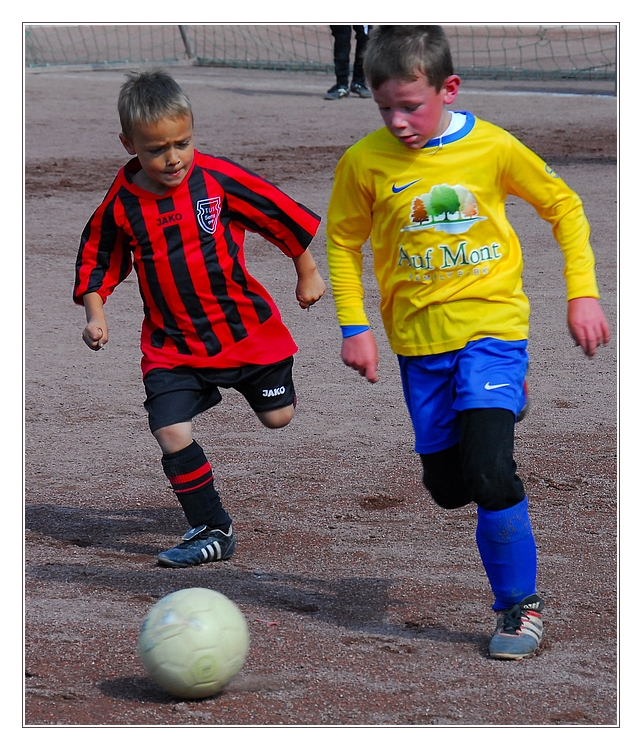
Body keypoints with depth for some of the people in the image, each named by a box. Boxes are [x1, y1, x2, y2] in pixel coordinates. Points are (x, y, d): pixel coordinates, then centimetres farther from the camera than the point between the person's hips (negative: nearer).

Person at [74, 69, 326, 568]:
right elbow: (97, 259, 7)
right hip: (172, 343, 1)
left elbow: (281, 215, -2)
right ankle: (212, 530, 4)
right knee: (171, 433, -13)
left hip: (243, 323, 0)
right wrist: (95, 314, -6)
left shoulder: (218, 178, -16)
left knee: (278, 416, 12)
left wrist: (307, 272, 7)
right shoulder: (122, 203, -10)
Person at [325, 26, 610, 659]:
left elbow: (562, 206, 4)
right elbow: (343, 242, 7)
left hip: (491, 326, -3)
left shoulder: (493, 148, -11)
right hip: (419, 339, 3)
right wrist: (353, 326, 1)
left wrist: (583, 294, 0)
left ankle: (519, 604, -2)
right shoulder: (364, 162, -9)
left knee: (488, 470, -20)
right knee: (448, 487, 12)